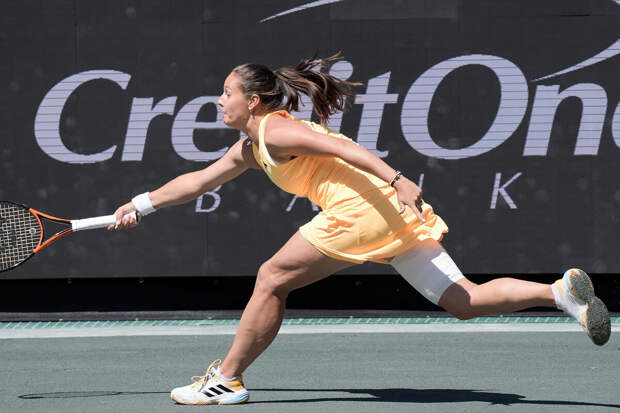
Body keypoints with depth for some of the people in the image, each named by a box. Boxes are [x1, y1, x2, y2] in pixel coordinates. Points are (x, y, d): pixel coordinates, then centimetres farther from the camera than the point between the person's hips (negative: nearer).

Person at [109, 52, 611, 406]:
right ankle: (561, 290, -14)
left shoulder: (274, 129, -1)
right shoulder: (249, 148, 28)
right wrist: (142, 204, 42)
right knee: (463, 300, 0)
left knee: (272, 279, 3)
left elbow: (340, 146, -15)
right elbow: (197, 180, 40)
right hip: (397, 214, 9)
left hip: (362, 206, -9)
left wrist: (396, 179, -27)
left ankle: (226, 379, 10)